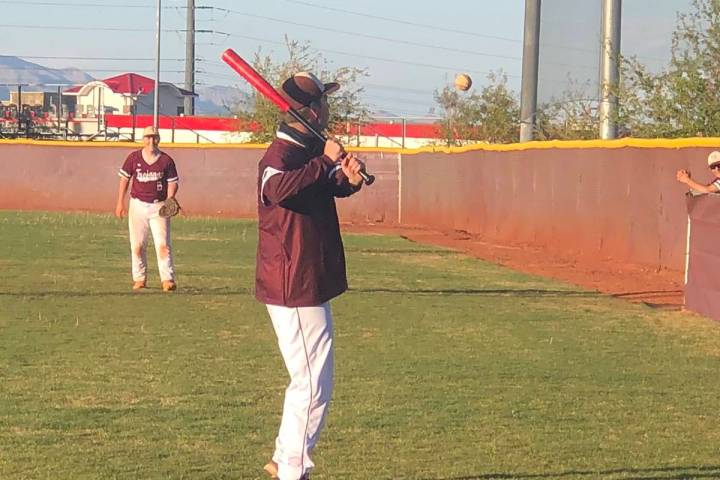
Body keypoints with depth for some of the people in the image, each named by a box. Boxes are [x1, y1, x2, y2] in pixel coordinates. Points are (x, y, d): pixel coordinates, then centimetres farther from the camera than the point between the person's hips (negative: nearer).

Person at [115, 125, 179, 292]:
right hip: (138, 205, 2)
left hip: (159, 206, -2)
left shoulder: (166, 160, -1)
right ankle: (139, 279, 16)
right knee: (137, 245, 5)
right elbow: (124, 179, 8)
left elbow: (173, 183, 1)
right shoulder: (133, 158, 1)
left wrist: (169, 200, -16)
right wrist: (120, 202, 5)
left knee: (163, 244, -11)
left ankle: (168, 280, -14)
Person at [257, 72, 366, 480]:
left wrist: (349, 177, -7)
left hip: (311, 285, 11)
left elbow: (333, 187, 17)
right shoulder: (281, 154, -19)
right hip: (294, 288, -11)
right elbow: (279, 188, -40)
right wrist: (326, 161, -34)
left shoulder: (311, 151, 11)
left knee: (312, 379, 21)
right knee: (313, 384, -6)